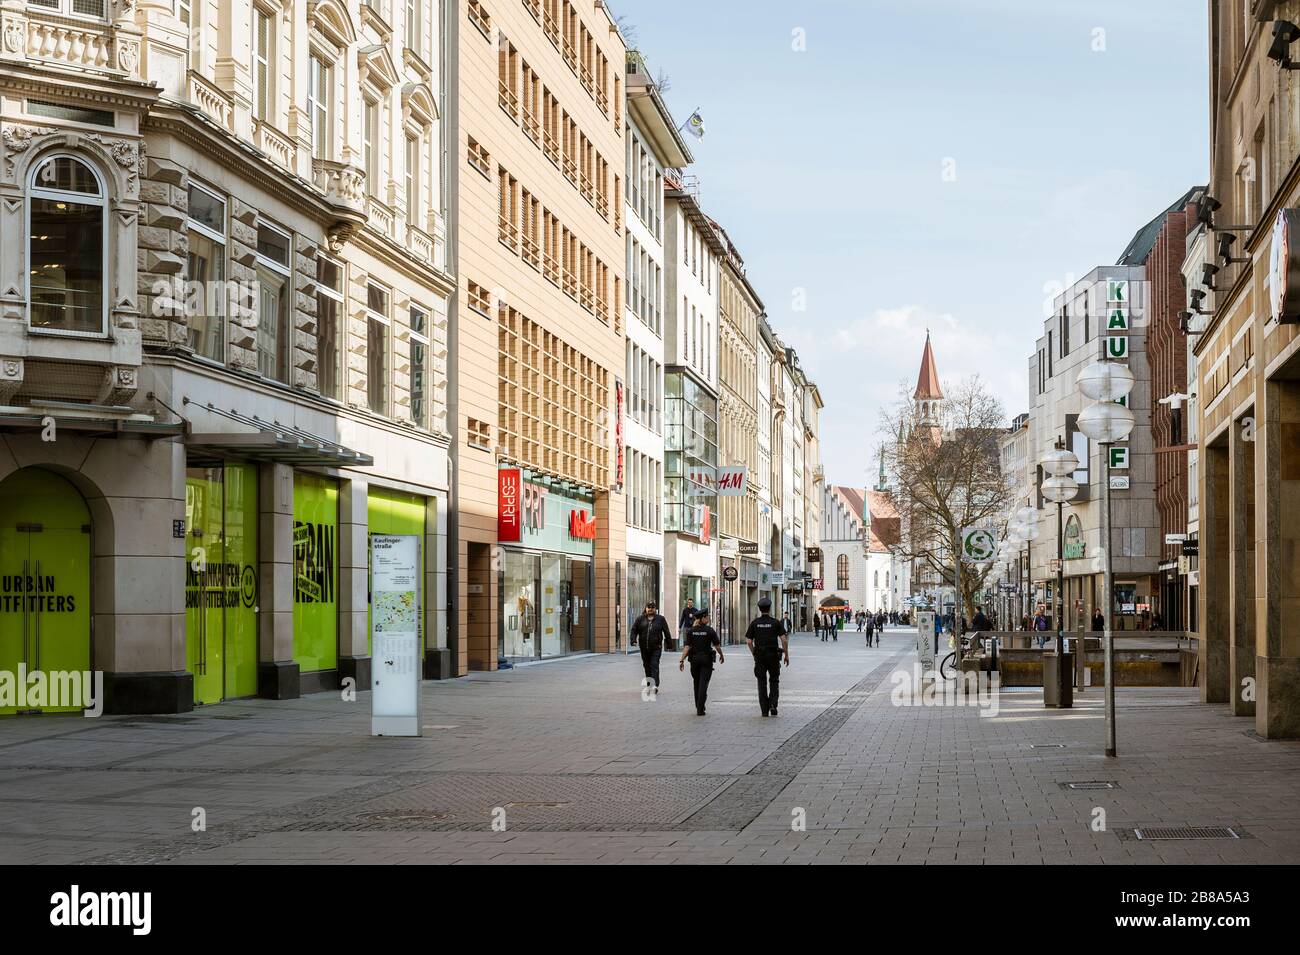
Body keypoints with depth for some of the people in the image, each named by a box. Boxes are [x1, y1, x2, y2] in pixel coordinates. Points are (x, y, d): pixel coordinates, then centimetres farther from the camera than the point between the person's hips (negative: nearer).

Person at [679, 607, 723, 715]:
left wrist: (682, 660, -9)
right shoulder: (710, 630, -9)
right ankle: (700, 709, -10)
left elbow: (687, 647, -8)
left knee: (697, 683, 18)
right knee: (703, 684, -3)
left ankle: (698, 706, 26)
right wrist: (721, 655, 14)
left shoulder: (691, 631, -1)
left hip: (694, 659, 3)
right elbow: (717, 645, -3)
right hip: (706, 659, -3)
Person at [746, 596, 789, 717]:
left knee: (762, 683, 7)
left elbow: (749, 641, -2)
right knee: (774, 681, 13)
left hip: (760, 656, 1)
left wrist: (754, 654, 11)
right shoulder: (776, 622, -4)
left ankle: (764, 710, 4)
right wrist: (786, 655, 0)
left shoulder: (754, 623, 0)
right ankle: (773, 704, -5)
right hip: (773, 655, -1)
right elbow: (784, 640, -9)